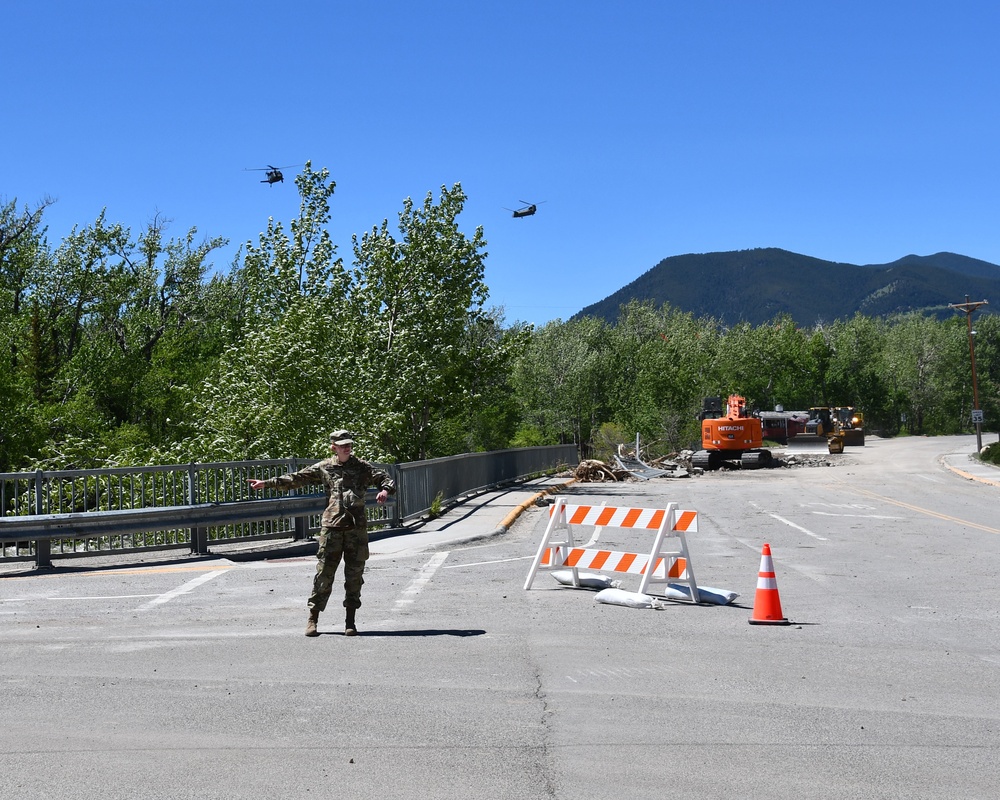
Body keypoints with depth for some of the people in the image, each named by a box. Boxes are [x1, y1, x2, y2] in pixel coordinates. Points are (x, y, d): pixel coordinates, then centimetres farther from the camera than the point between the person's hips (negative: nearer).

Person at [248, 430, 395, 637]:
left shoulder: (363, 467, 8)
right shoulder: (323, 468, 8)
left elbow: (385, 478, 6)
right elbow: (296, 478, 9)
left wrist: (385, 490, -18)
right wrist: (267, 483, 4)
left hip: (357, 528, 1)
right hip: (332, 527, -1)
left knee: (354, 575, 3)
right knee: (324, 573, -1)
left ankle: (350, 621, 12)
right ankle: (313, 619, 8)